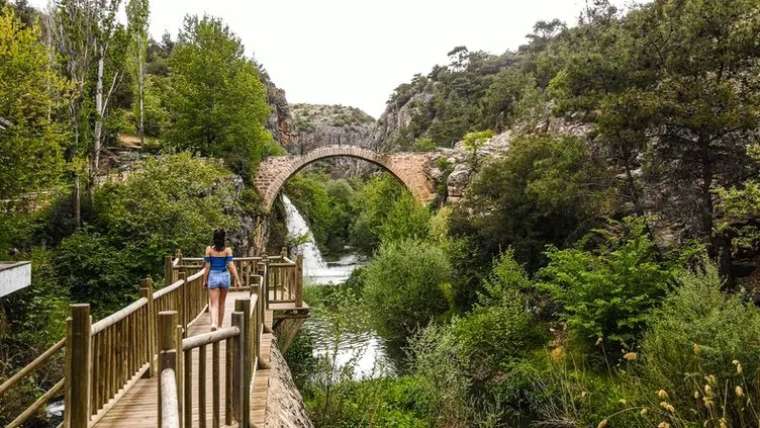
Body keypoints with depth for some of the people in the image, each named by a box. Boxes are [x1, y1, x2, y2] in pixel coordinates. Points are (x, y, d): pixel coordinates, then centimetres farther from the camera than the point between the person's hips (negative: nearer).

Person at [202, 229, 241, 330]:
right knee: (222, 303, 16)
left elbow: (207, 266, -2)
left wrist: (205, 280, 7)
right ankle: (219, 326, 25)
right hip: (224, 276, 1)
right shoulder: (227, 250, -4)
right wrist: (237, 280, -8)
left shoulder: (209, 249, -3)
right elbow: (231, 265, -9)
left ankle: (214, 323, -24)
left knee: (214, 304, -2)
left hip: (213, 276, -1)